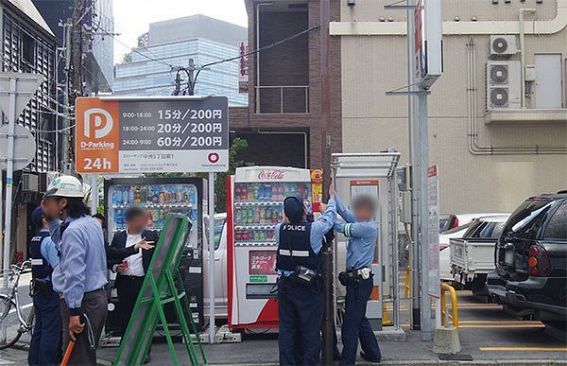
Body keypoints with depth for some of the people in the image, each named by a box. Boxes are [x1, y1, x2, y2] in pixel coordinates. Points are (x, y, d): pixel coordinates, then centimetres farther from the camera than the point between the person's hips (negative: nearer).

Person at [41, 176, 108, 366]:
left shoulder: (73, 230, -19)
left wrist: (74, 311, -22)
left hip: (81, 301, -10)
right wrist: (52, 218, 15)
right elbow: (61, 242, 26)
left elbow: (74, 274, -23)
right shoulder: (91, 223, 10)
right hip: (97, 296, 10)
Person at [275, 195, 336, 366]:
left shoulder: (280, 229, -5)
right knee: (310, 331, 4)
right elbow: (330, 217, 5)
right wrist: (331, 201, 24)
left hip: (285, 286, 4)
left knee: (287, 329, 11)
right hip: (309, 287, -4)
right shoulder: (314, 229, -15)